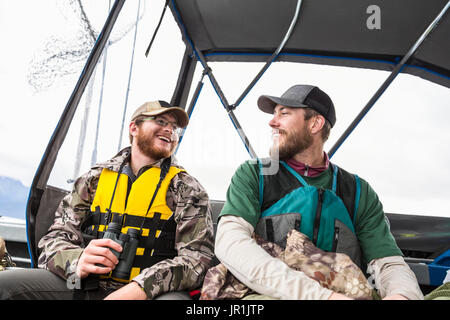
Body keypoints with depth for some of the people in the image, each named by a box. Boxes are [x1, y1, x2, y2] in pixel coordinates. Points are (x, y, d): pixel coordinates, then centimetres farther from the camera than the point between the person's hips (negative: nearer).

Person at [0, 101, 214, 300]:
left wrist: (139, 289, -22)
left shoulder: (187, 189, 7)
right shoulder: (95, 179, 14)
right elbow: (56, 238, 10)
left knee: (174, 297, -37)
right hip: (87, 286, 2)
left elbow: (197, 257, -5)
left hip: (153, 292, -2)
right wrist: (78, 262, -15)